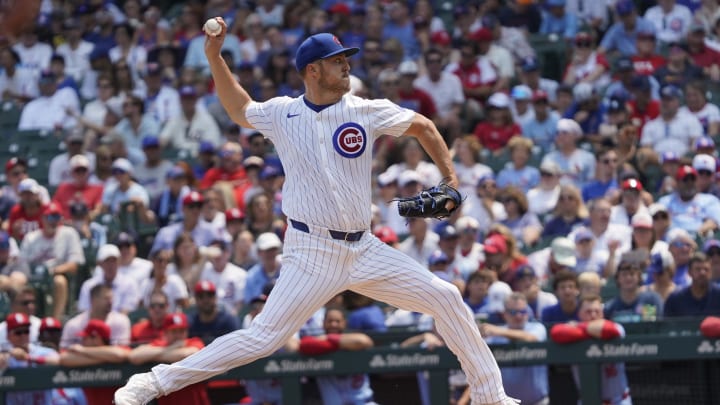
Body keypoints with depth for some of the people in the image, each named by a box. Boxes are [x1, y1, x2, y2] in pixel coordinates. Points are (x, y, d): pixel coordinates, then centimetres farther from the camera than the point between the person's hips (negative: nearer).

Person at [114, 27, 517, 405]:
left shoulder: (366, 111, 1)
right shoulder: (281, 114, -1)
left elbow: (423, 126, 15)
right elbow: (241, 110, 21)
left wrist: (450, 179, 6)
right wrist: (215, 57, 13)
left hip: (365, 249, 3)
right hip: (314, 253, -3)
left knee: (446, 297, 0)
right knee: (262, 338, -13)